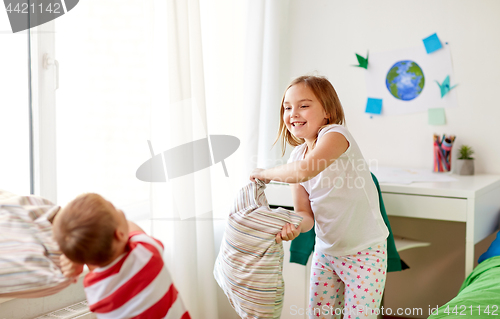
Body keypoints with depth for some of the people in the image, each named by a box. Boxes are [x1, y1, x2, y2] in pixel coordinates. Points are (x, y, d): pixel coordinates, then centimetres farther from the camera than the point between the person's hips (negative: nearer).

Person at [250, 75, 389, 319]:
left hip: (364, 251, -6)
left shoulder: (335, 134, -19)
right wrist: (294, 226, -28)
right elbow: (305, 213, -3)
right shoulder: (296, 156, 2)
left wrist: (265, 174, -21)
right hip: (326, 250, 7)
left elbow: (305, 170, -39)